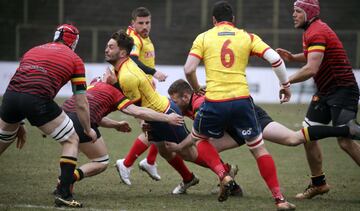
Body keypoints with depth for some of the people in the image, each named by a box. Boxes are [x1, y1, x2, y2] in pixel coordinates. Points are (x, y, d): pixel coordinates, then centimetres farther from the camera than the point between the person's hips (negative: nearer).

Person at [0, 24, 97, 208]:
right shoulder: (74, 60, 15)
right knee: (71, 140, 14)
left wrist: (19, 124, 44)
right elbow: (81, 104, 14)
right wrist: (88, 130, 30)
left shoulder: (33, 50, 29)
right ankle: (63, 194, 5)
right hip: (38, 100, -5)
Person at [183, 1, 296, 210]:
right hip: (241, 100, 1)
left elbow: (189, 69, -1)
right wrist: (286, 85, 12)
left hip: (214, 102, -1)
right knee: (259, 148, 11)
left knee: (197, 138, 24)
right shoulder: (248, 37, 9)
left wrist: (197, 89, 19)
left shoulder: (203, 38, 8)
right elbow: (275, 58, -1)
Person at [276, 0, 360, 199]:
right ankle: (318, 183, 16)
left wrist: (287, 81, -17)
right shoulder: (310, 31, 12)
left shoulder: (317, 33, -20)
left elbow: (311, 69, -28)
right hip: (325, 92, 10)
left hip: (342, 90, -10)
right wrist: (292, 57, 11)